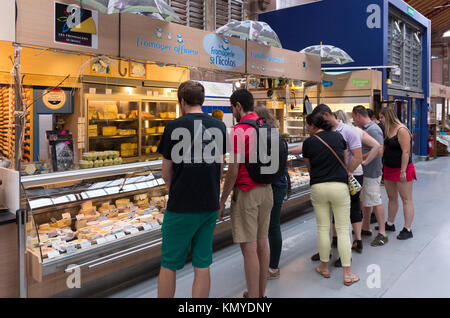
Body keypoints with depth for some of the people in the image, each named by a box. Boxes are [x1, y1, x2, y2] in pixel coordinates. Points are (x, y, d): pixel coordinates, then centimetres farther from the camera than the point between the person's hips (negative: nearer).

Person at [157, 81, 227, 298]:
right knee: (202, 266, 12)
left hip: (181, 207, -4)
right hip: (210, 205, 5)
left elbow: (166, 172, -3)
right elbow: (220, 166, 10)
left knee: (168, 265, 12)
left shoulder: (174, 127, -10)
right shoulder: (219, 127, 3)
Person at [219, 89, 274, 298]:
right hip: (266, 190, 9)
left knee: (249, 248, -2)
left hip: (245, 193, -8)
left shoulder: (239, 131, -15)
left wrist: (222, 201, -8)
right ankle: (260, 293, 28)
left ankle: (253, 296, 7)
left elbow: (233, 171, -17)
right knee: (261, 243, 15)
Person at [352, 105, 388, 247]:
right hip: (363, 171, 10)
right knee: (364, 200, 17)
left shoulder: (374, 130, -18)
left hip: (372, 171, -10)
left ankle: (382, 233, 5)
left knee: (375, 201, -4)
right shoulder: (363, 129, 12)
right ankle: (366, 227, 30)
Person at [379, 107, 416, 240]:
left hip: (402, 169, -9)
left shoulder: (401, 130, -16)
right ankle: (390, 224, 29)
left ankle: (407, 229, 5)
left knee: (406, 199, 0)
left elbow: (405, 152, -20)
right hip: (389, 169, 9)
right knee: (392, 198, 17)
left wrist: (403, 171, -22)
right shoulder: (388, 130, 11)